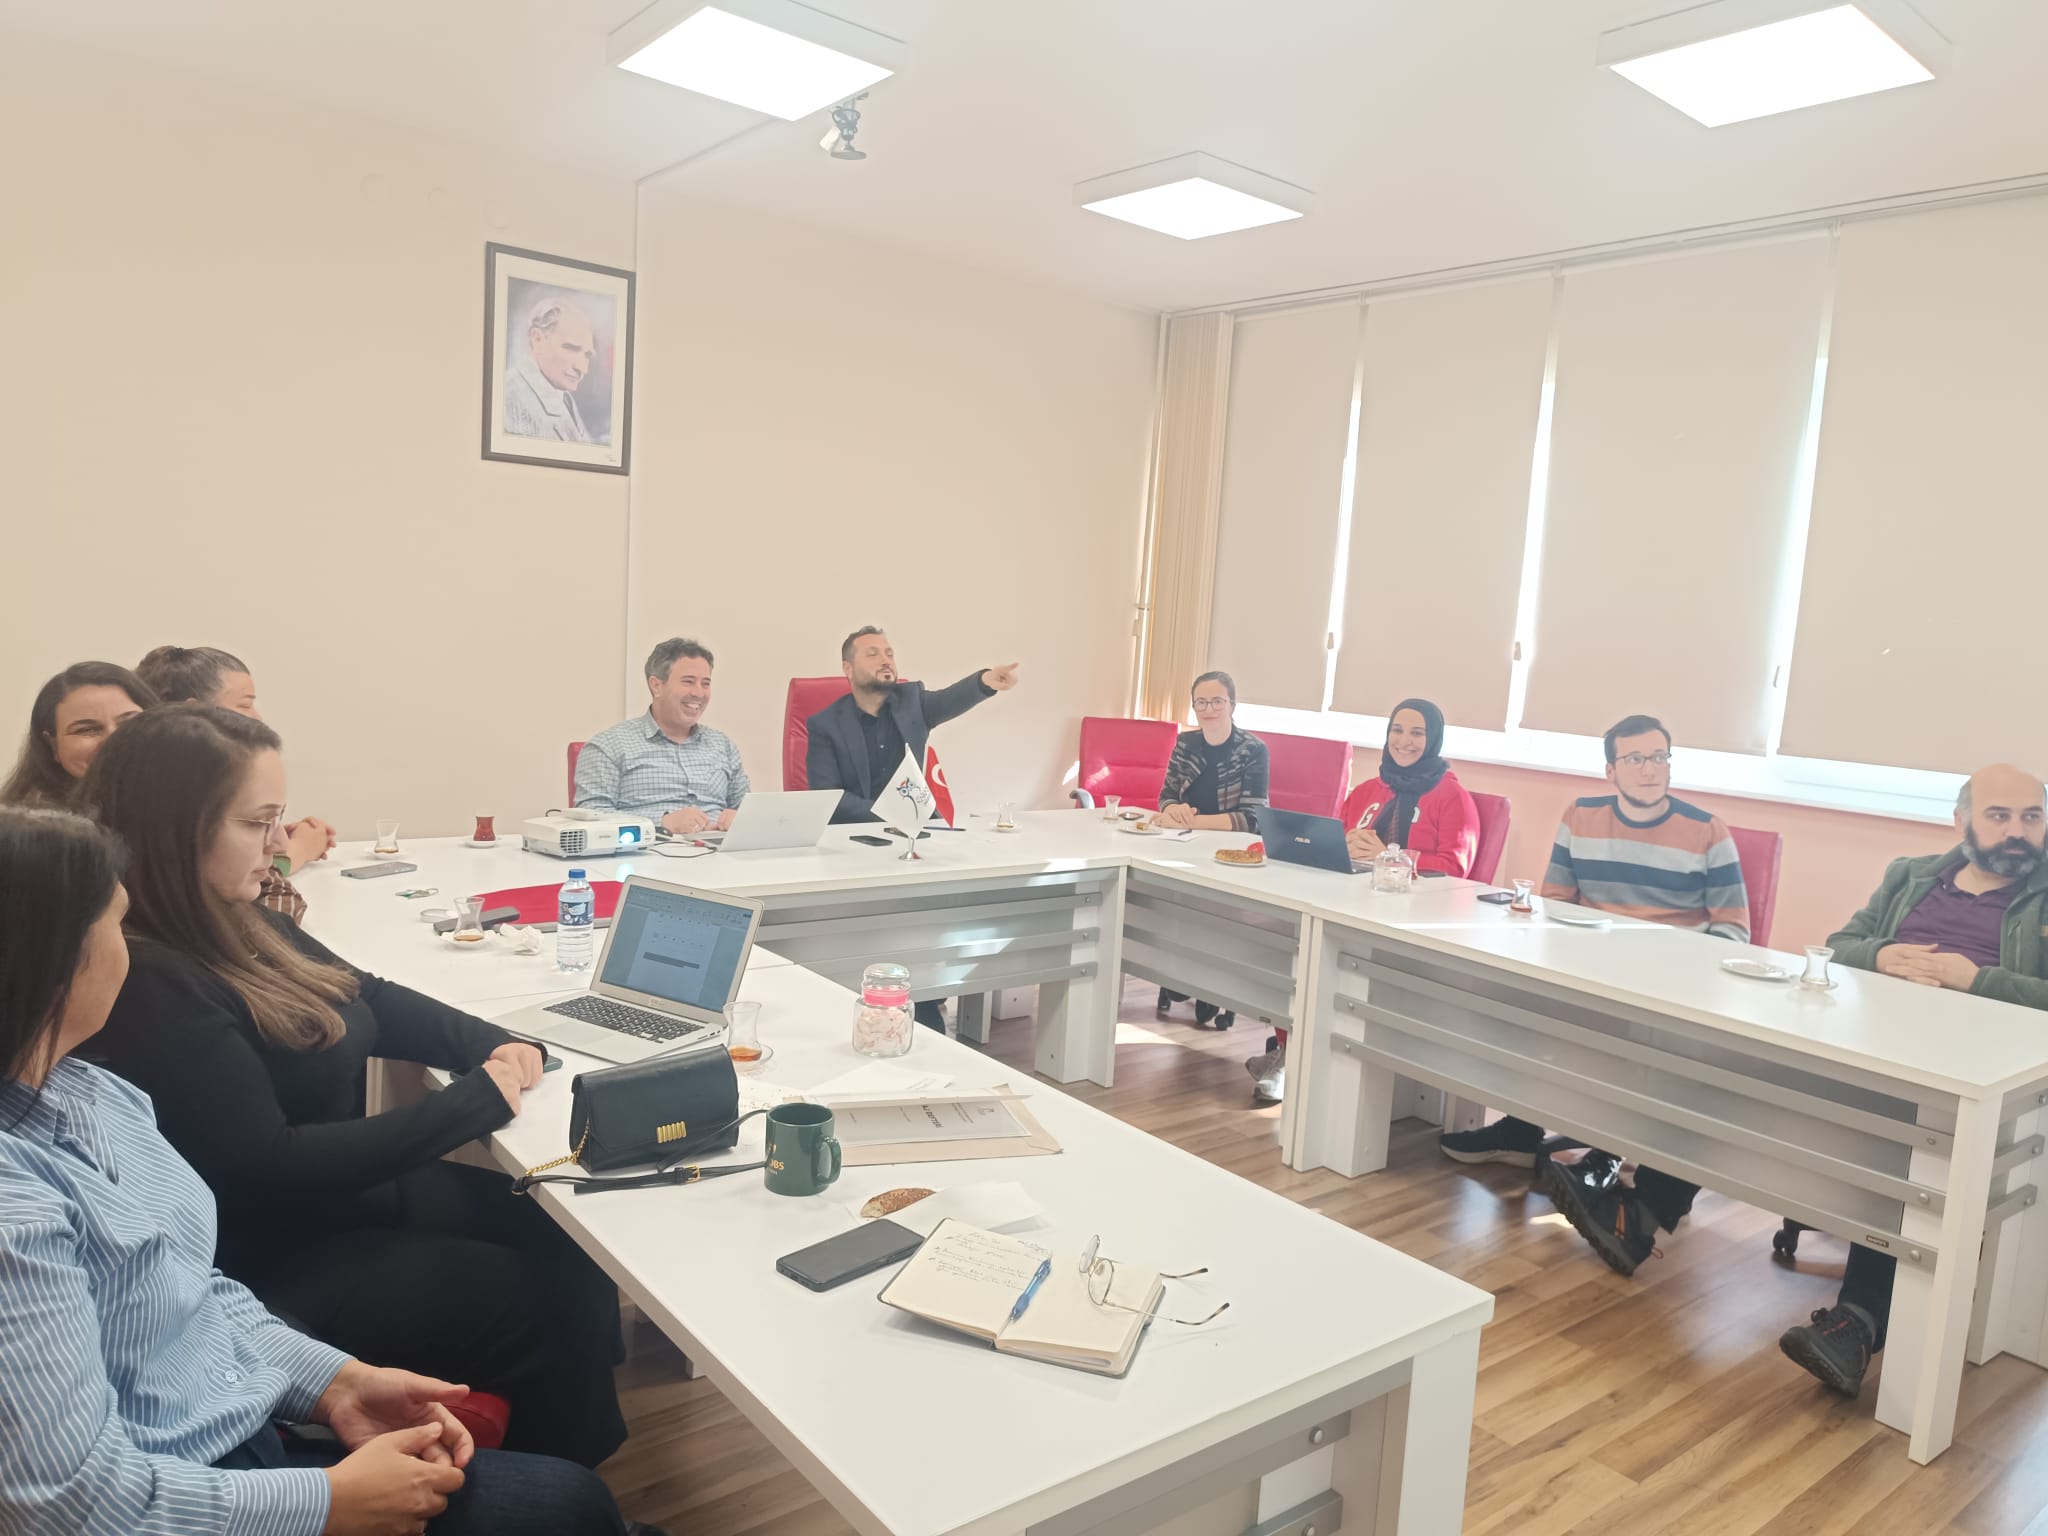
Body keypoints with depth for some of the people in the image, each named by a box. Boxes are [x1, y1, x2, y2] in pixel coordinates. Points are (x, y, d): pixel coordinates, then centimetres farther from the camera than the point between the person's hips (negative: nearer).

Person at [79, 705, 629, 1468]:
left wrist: (494, 1045, -4)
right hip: (275, 1261, -9)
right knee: (544, 1308, -11)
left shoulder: (237, 922, 2)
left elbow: (368, 999, 14)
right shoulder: (149, 985, -27)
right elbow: (267, 1168, -27)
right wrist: (474, 1101, -23)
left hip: (344, 1192, 9)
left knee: (575, 1245, 2)